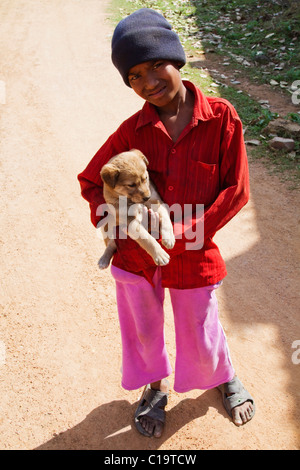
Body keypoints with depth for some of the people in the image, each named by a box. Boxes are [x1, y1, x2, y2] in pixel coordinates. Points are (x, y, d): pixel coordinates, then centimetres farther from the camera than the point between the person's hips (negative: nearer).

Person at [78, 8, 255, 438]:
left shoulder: (221, 118, -13)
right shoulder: (132, 131, -8)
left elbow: (236, 191, -10)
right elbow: (91, 181, 3)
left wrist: (186, 233, -18)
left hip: (193, 254, -2)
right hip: (137, 253, 2)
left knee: (201, 337, 15)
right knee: (142, 330, 21)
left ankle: (225, 377, 52)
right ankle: (155, 388, 53)